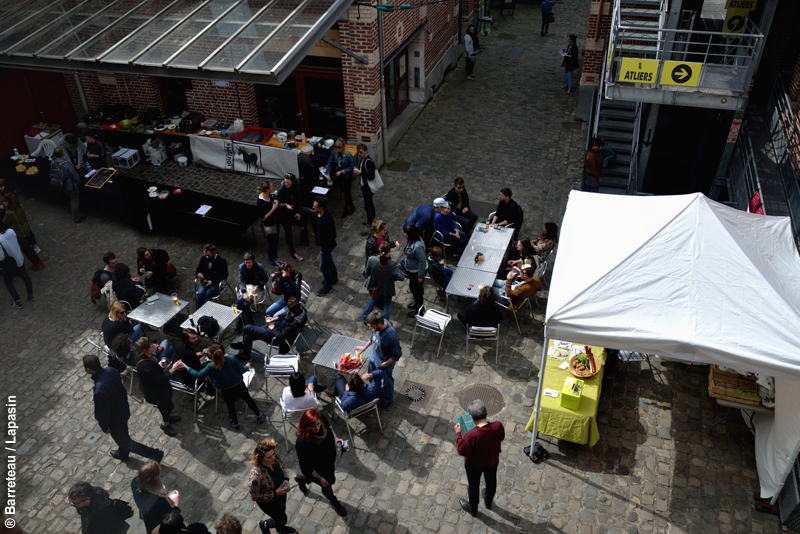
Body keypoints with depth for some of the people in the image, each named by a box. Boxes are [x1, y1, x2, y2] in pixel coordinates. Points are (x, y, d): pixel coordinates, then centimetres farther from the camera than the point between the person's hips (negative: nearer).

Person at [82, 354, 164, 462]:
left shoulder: (99, 390, -40)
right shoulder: (111, 370, -17)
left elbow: (103, 411, -25)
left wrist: (104, 427, -7)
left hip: (115, 420, -8)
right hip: (124, 410, 8)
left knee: (125, 442, 16)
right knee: (123, 435, 34)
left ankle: (155, 454, 22)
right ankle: (122, 454, 61)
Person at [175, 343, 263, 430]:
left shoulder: (210, 367, -27)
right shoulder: (232, 359, -25)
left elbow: (199, 375, -12)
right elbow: (242, 370, -11)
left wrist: (186, 368, 0)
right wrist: (247, 367, 12)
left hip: (226, 392, -1)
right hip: (239, 386, 1)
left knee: (231, 406, 27)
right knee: (248, 399, 27)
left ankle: (235, 424, 51)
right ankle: (259, 416, 47)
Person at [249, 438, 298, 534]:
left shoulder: (275, 457, -26)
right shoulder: (256, 475, -43)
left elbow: (282, 467, -2)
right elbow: (254, 497, -28)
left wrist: (286, 479, -20)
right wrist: (275, 493, -31)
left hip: (280, 491, 5)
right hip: (267, 501, -5)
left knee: (282, 511, 32)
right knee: (283, 520, 17)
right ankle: (264, 524, 48)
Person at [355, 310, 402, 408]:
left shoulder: (391, 336, -42)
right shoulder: (378, 325, -20)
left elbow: (397, 355, -28)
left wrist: (384, 364, -20)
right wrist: (365, 347, 8)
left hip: (385, 362, -7)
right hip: (374, 356, 7)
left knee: (385, 381, 21)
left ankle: (388, 399, 51)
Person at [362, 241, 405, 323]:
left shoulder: (371, 260, -27)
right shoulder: (392, 265, -34)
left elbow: (368, 273, -11)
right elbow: (401, 277, -32)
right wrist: (392, 277, -13)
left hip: (375, 286, 3)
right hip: (387, 288, -3)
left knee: (372, 300, 33)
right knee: (387, 305, 23)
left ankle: (365, 317, 52)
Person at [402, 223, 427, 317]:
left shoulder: (417, 246, -36)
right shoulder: (410, 240, -7)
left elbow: (422, 261, -28)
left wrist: (420, 276, -21)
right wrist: (406, 263, 23)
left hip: (417, 271, -9)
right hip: (411, 269, 9)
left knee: (417, 289, 10)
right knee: (412, 287, 26)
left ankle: (419, 309, 30)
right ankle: (417, 303, 50)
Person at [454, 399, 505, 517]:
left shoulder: (471, 435, -41)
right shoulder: (498, 426, -30)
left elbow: (462, 451, -25)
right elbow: (501, 437, -7)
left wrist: (458, 433, -17)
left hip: (474, 465, -4)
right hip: (493, 461, 4)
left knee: (473, 485, 25)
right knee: (491, 481, 32)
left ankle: (473, 509, 52)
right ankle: (488, 502, 61)